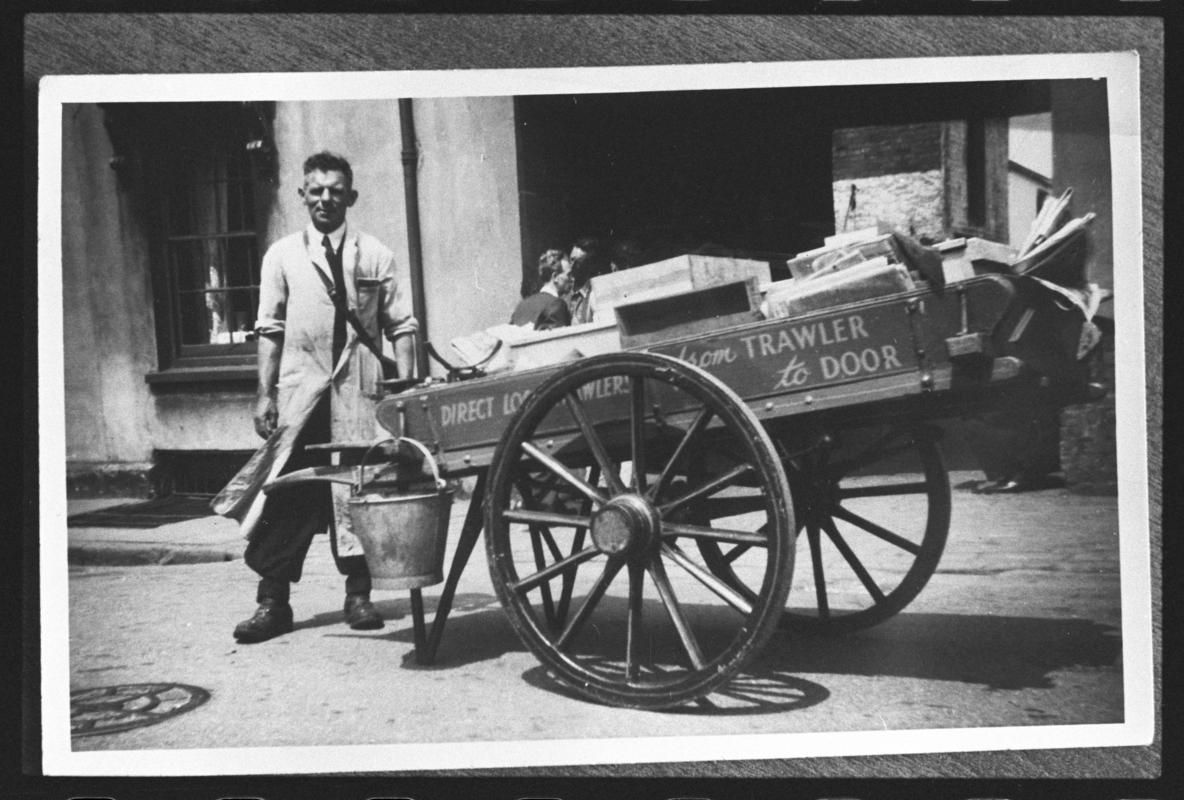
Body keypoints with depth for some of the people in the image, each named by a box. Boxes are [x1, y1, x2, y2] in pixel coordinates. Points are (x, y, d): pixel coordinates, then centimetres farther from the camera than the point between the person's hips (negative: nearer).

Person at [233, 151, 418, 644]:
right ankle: (273, 599, 5)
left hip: (358, 390, 0)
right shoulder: (282, 256, 8)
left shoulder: (374, 255, 7)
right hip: (299, 388, 0)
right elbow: (269, 330, 6)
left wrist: (406, 386, -4)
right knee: (286, 492, -2)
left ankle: (358, 593, 14)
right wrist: (265, 394, 1)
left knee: (357, 488, 1)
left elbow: (400, 326, 6)